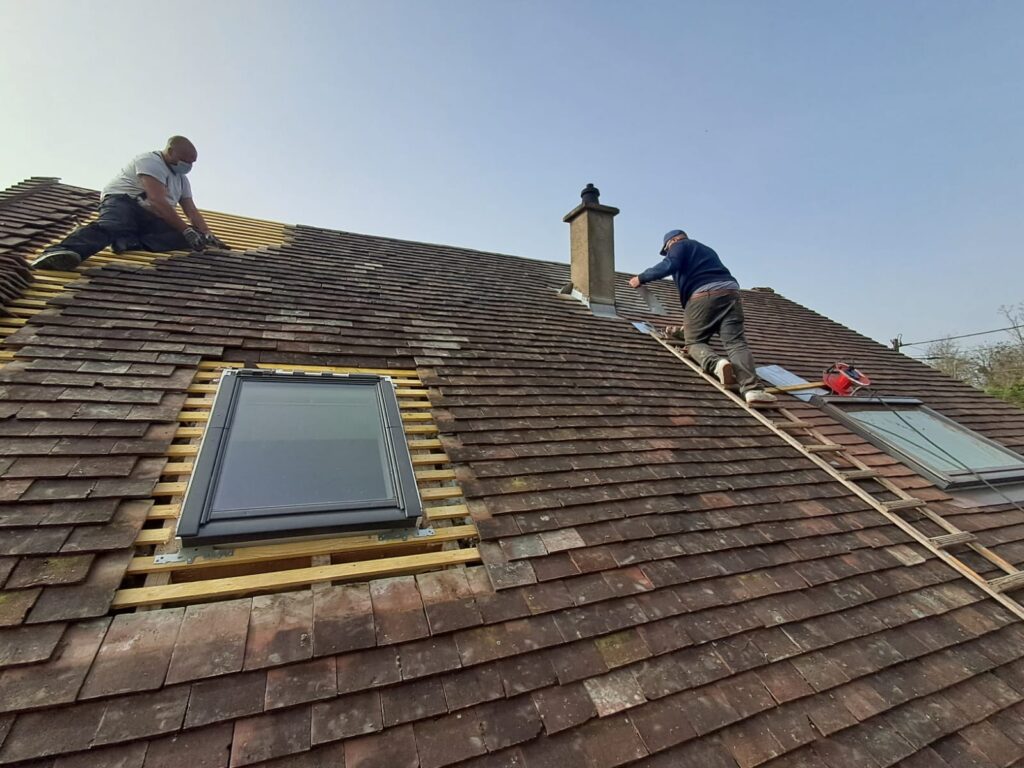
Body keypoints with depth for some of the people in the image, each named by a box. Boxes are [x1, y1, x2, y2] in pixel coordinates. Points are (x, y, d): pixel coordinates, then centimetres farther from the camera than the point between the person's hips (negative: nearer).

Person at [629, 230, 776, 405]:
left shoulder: (679, 246, 17)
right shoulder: (707, 250, 39)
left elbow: (670, 265, -6)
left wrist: (641, 278, 3)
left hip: (703, 296, -5)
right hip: (730, 293, 6)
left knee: (694, 342, 8)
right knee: (736, 343, -6)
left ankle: (717, 364, -24)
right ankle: (752, 389, -27)